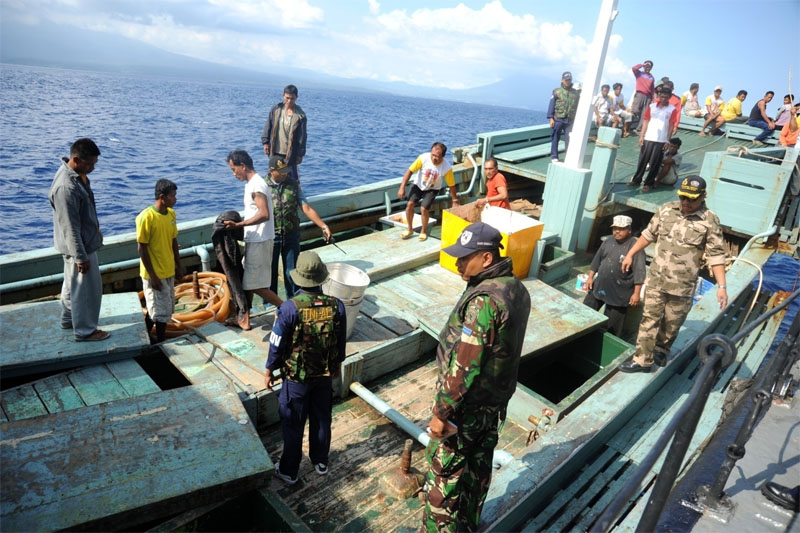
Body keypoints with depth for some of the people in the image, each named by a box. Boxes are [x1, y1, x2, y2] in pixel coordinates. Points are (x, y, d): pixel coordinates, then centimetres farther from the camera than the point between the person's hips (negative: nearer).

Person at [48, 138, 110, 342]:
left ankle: (69, 319, 42)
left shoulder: (78, 174, 0)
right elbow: (69, 227, -26)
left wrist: (97, 230, 24)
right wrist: (81, 257, -22)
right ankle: (85, 330, 19)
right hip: (79, 247, -10)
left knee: (72, 283, 24)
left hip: (85, 241, 10)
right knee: (87, 288, 4)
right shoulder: (66, 187, -30)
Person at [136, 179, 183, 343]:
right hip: (154, 273, -8)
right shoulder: (146, 217, -19)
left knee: (166, 309, 16)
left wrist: (179, 265, 13)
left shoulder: (171, 213, 3)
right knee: (162, 311, 1)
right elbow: (142, 248, -16)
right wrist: (152, 275, -16)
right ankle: (161, 341, 18)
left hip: (169, 271, 8)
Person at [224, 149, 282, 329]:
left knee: (255, 285, -3)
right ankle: (245, 319, 26)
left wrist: (238, 224, -29)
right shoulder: (252, 183, 13)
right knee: (246, 281, 16)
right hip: (253, 240, 10)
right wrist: (238, 224, 18)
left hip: (259, 242, -10)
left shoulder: (256, 185, -19)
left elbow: (264, 215, -30)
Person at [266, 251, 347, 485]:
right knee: (321, 420, 21)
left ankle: (289, 471, 31)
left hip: (296, 377, -3)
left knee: (293, 425, 14)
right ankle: (321, 462, 40)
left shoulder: (289, 308, -25)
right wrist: (338, 364, 17)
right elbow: (341, 341, 0)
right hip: (325, 375, 3)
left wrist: (269, 371, 1)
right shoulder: (336, 306, -14)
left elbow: (277, 344, -15)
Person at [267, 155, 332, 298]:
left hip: (291, 235, 1)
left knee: (291, 272, 10)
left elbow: (307, 208, -5)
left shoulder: (294, 184, -2)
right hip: (271, 236, -1)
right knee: (270, 272, 12)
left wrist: (324, 226, -14)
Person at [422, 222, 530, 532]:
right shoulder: (516, 288, -2)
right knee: (478, 466, 24)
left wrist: (442, 413, -18)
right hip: (496, 400, 9)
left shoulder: (484, 300, -30)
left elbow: (464, 367, -28)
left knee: (444, 472, 10)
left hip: (467, 404, -9)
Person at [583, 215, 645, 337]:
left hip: (619, 294, -6)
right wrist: (590, 277, 11)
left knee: (612, 327, 5)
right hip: (599, 287, 6)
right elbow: (597, 260, 15)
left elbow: (639, 272, -18)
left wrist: (636, 293, -20)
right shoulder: (608, 242, 5)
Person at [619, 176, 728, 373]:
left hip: (682, 286, -2)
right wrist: (630, 255, 17)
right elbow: (648, 234, 14)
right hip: (656, 279, 2)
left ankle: (661, 351, 36)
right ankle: (643, 360, 11)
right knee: (649, 318, 4)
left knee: (672, 323, 11)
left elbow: (716, 255, -8)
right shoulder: (666, 210, 1)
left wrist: (722, 286, -12)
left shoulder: (710, 221, -8)